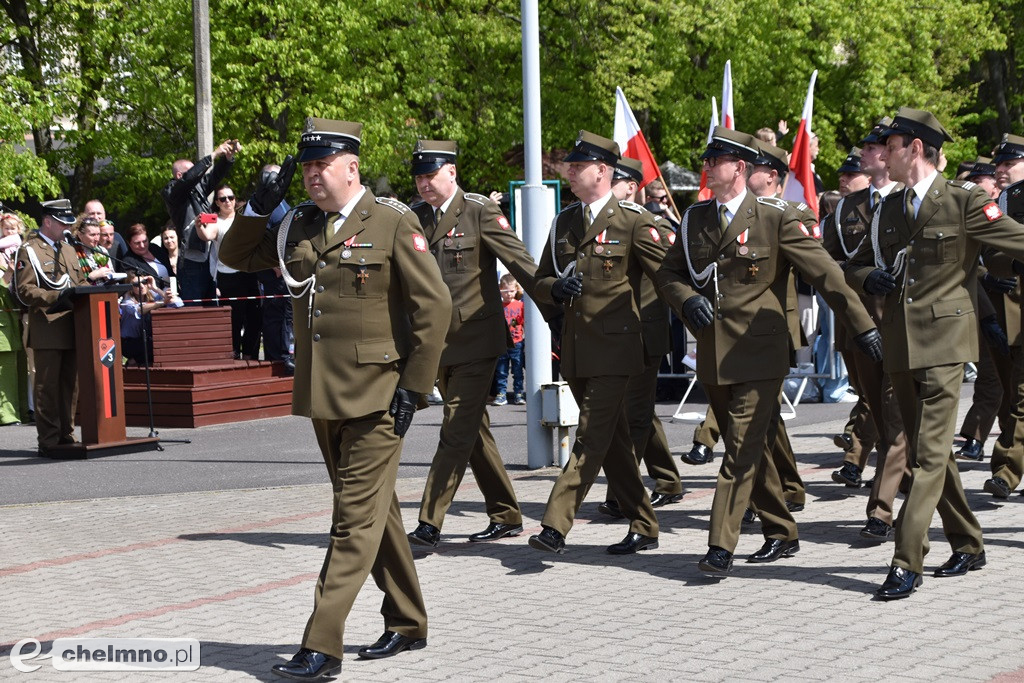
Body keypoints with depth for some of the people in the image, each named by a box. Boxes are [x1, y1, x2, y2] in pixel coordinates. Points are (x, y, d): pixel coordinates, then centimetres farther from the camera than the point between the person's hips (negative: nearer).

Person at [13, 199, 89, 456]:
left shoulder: (68, 250, 22)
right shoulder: (29, 251, -2)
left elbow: (80, 282, 26)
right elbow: (24, 291, -10)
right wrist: (57, 297, -21)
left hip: (72, 328, 7)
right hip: (47, 331, -7)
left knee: (70, 386, 9)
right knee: (47, 387, -4)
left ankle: (66, 435, 18)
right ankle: (48, 442, -1)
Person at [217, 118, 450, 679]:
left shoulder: (393, 223, -7)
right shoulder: (298, 226, 11)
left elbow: (434, 306, -9)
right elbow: (234, 257, 17)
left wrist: (413, 386, -12)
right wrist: (260, 207, 0)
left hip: (375, 396, -7)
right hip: (322, 396, 7)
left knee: (357, 518, -7)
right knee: (375, 511, 16)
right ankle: (406, 625, 28)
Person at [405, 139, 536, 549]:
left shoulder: (480, 212, -8)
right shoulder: (415, 218, 8)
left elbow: (519, 262, -11)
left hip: (476, 341, -7)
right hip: (438, 342, 7)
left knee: (457, 433, -9)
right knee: (473, 432, 13)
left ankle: (429, 526, -10)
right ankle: (506, 518, 24)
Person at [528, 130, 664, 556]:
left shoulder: (634, 221, -7)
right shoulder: (564, 222, 13)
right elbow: (539, 283, 13)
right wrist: (556, 288, -7)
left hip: (615, 349, -7)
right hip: (575, 352, 7)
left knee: (591, 439, -11)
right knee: (614, 444, 12)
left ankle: (555, 527, -15)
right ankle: (644, 528, 21)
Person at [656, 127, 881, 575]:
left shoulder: (775, 218, -7)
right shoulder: (695, 219, 9)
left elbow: (824, 273, -7)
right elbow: (668, 274, 15)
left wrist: (863, 326, -9)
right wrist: (688, 300, -8)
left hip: (759, 354, -6)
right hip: (713, 355, 6)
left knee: (742, 450, -10)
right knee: (750, 450, 15)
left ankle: (721, 548, -11)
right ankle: (782, 534, 28)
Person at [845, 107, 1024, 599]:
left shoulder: (965, 203, -6)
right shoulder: (889, 210, 13)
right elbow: (855, 266, 21)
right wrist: (869, 278, 1)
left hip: (943, 340, -7)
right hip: (900, 343, 7)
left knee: (930, 452, -12)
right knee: (926, 450, 13)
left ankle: (906, 563, -13)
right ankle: (968, 546, 27)